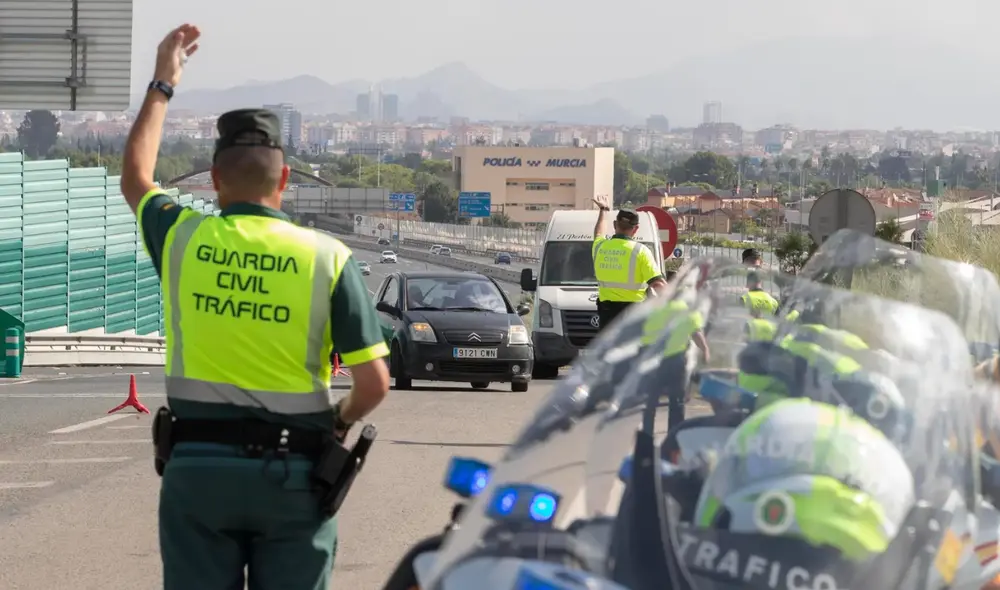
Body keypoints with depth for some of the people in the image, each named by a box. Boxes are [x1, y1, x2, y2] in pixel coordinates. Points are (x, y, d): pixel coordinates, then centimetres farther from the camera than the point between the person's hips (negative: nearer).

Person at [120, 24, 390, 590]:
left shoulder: (182, 239, -1)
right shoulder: (327, 257, -6)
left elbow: (136, 177, 24)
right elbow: (375, 381, -8)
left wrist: (162, 85, 32)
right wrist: (341, 421, 13)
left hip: (197, 464, 1)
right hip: (293, 473, -1)